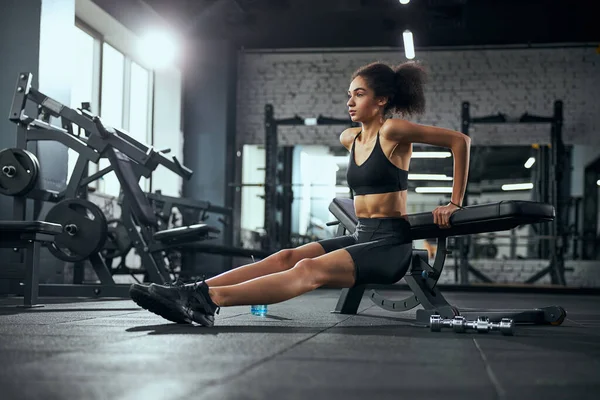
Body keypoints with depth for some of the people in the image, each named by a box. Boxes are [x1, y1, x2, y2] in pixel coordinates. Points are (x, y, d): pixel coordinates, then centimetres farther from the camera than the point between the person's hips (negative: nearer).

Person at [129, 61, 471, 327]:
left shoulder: (393, 131, -9)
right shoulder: (350, 139, 13)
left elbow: (460, 140, -9)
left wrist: (454, 204, -7)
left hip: (391, 243, -8)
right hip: (361, 237, 8)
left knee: (310, 270, -30)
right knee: (287, 257, -15)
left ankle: (207, 300, -47)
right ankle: (191, 293, -31)